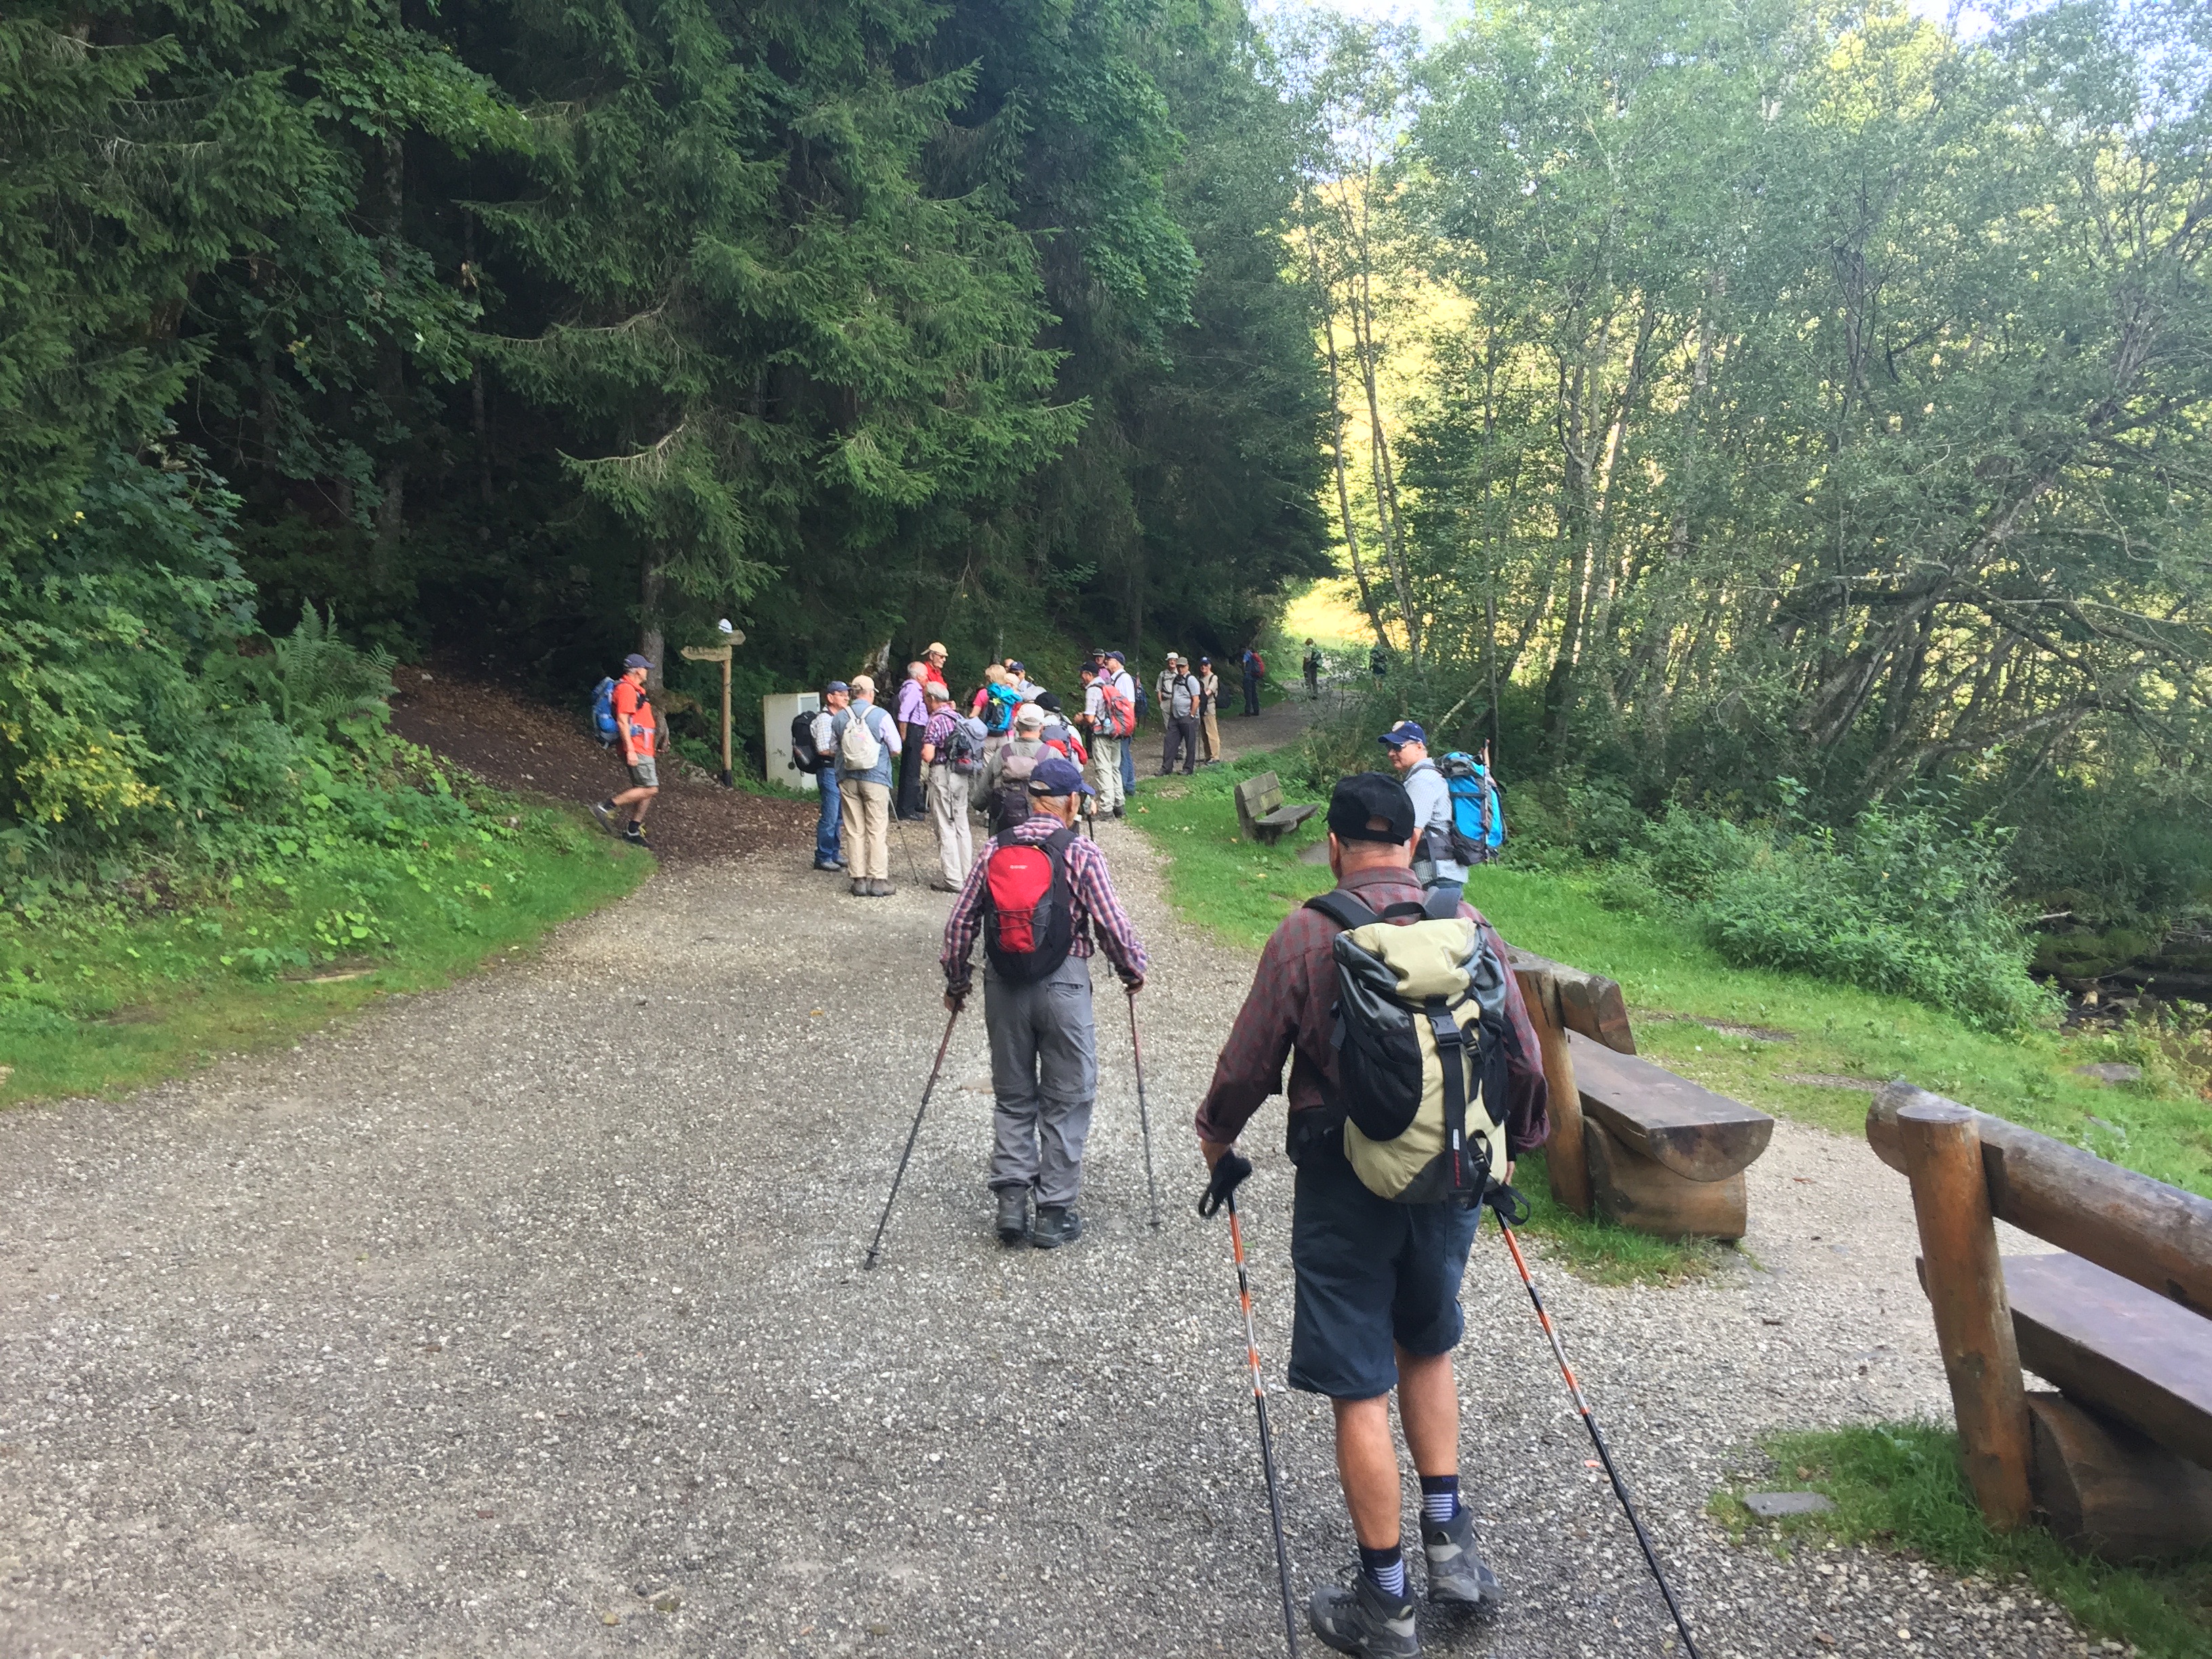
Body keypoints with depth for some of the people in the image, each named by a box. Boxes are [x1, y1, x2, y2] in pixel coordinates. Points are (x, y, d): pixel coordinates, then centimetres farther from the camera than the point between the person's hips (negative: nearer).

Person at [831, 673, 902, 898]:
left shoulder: (838, 718, 1)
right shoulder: (881, 716, -9)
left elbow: (833, 749, 12)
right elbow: (896, 750, -5)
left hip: (847, 779, 3)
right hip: (875, 778, -3)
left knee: (855, 831, 8)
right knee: (878, 831, 1)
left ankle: (859, 880, 9)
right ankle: (878, 880, 1)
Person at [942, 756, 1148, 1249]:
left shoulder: (994, 849, 2)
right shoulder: (1082, 854, -9)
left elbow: (960, 922, 4)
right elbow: (1113, 926, -10)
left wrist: (956, 981, 17)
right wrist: (1134, 972, 8)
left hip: (1004, 984, 4)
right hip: (1062, 985, -3)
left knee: (1012, 1097, 17)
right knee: (1066, 1101, 9)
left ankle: (1011, 1202, 13)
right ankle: (1055, 1213, 14)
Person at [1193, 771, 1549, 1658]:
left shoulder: (1304, 935, -12)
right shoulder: (1469, 924, -1)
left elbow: (1249, 1061, -8)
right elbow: (1525, 1060, 4)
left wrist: (1217, 1134, 12)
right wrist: (1513, 1145, 22)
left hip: (1346, 1185, -4)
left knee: (1362, 1390, 6)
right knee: (1428, 1348, 27)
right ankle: (1448, 1539, 26)